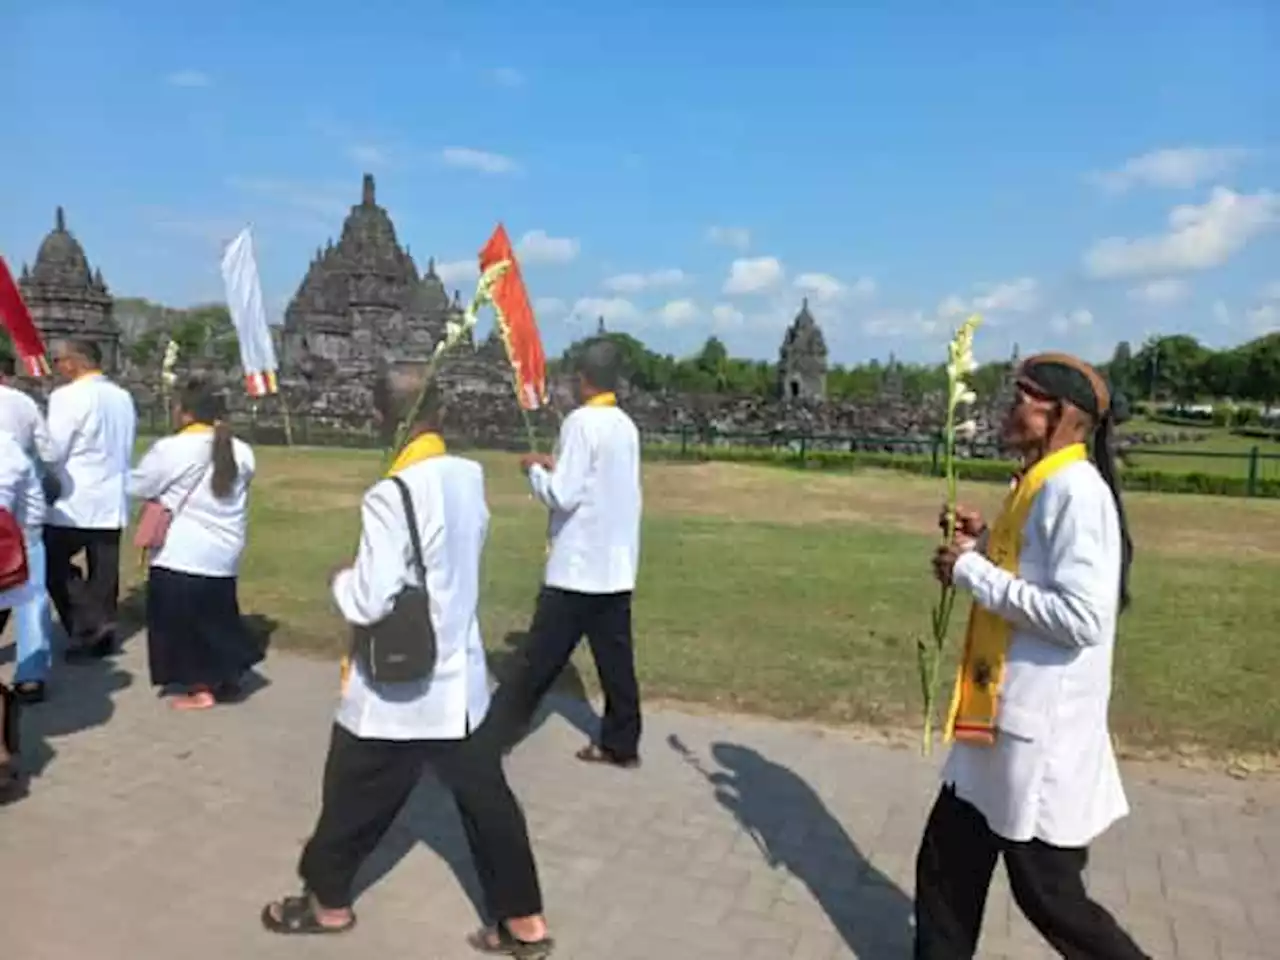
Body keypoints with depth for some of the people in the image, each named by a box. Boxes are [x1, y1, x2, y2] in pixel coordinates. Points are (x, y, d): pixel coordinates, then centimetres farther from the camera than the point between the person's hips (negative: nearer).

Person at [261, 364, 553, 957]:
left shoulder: (391, 496, -23)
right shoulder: (471, 477, -3)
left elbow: (369, 604, -23)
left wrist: (342, 580, -3)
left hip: (399, 685, -6)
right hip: (461, 675, 6)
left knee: (354, 796, 18)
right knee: (486, 797, 14)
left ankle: (328, 901, 39)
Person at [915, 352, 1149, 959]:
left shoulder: (1076, 490, -19)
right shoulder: (1035, 484, 10)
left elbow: (1081, 617, -27)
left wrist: (974, 573, -20)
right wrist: (984, 544, 5)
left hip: (1042, 731, -9)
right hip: (998, 720, 9)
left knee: (1049, 895, 9)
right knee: (946, 868, 18)